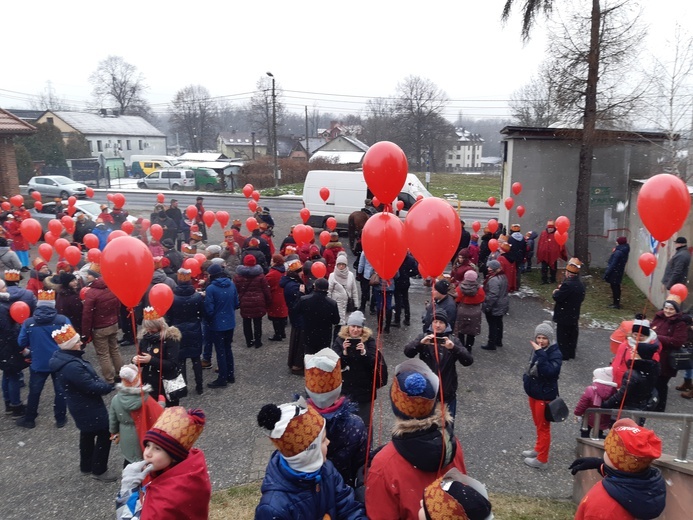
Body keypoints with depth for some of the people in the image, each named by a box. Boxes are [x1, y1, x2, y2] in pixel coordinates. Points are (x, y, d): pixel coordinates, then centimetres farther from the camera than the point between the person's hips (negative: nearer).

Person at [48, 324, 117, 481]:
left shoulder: (65, 357, -1)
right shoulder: (72, 366, -34)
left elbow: (89, 379, 7)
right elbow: (92, 387, -28)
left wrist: (103, 384, -3)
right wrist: (111, 387, -15)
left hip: (83, 406, 10)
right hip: (88, 408, -10)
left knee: (87, 435, 25)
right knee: (104, 435, 5)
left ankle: (86, 466, 42)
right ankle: (99, 470, 19)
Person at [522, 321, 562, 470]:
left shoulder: (555, 353, -21)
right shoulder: (538, 350, -1)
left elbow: (549, 372, -36)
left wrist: (540, 354, -36)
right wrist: (527, 378, 2)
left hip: (545, 395, -7)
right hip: (534, 392, 7)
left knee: (543, 427, 7)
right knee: (538, 425, 24)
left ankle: (542, 460, 20)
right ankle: (538, 449, 42)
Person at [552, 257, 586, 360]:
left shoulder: (567, 284, -26)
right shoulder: (581, 284, 2)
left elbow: (557, 297, -26)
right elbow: (581, 298, 12)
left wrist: (555, 292, -3)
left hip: (564, 315, -8)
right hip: (574, 315, 8)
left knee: (562, 336, 6)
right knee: (572, 334, 18)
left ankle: (563, 354, 14)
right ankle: (571, 353, 28)